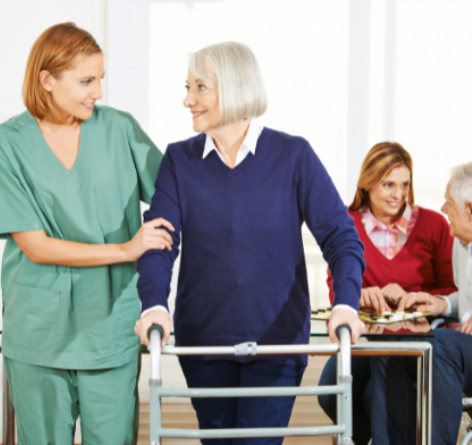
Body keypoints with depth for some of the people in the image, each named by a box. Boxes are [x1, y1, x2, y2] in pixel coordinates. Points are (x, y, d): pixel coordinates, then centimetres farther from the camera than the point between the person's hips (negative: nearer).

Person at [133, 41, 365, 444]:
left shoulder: (293, 156, -4)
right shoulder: (180, 160, 1)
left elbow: (339, 234, -8)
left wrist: (346, 304, -25)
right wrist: (154, 304, -27)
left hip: (277, 338, -2)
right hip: (203, 339, 3)